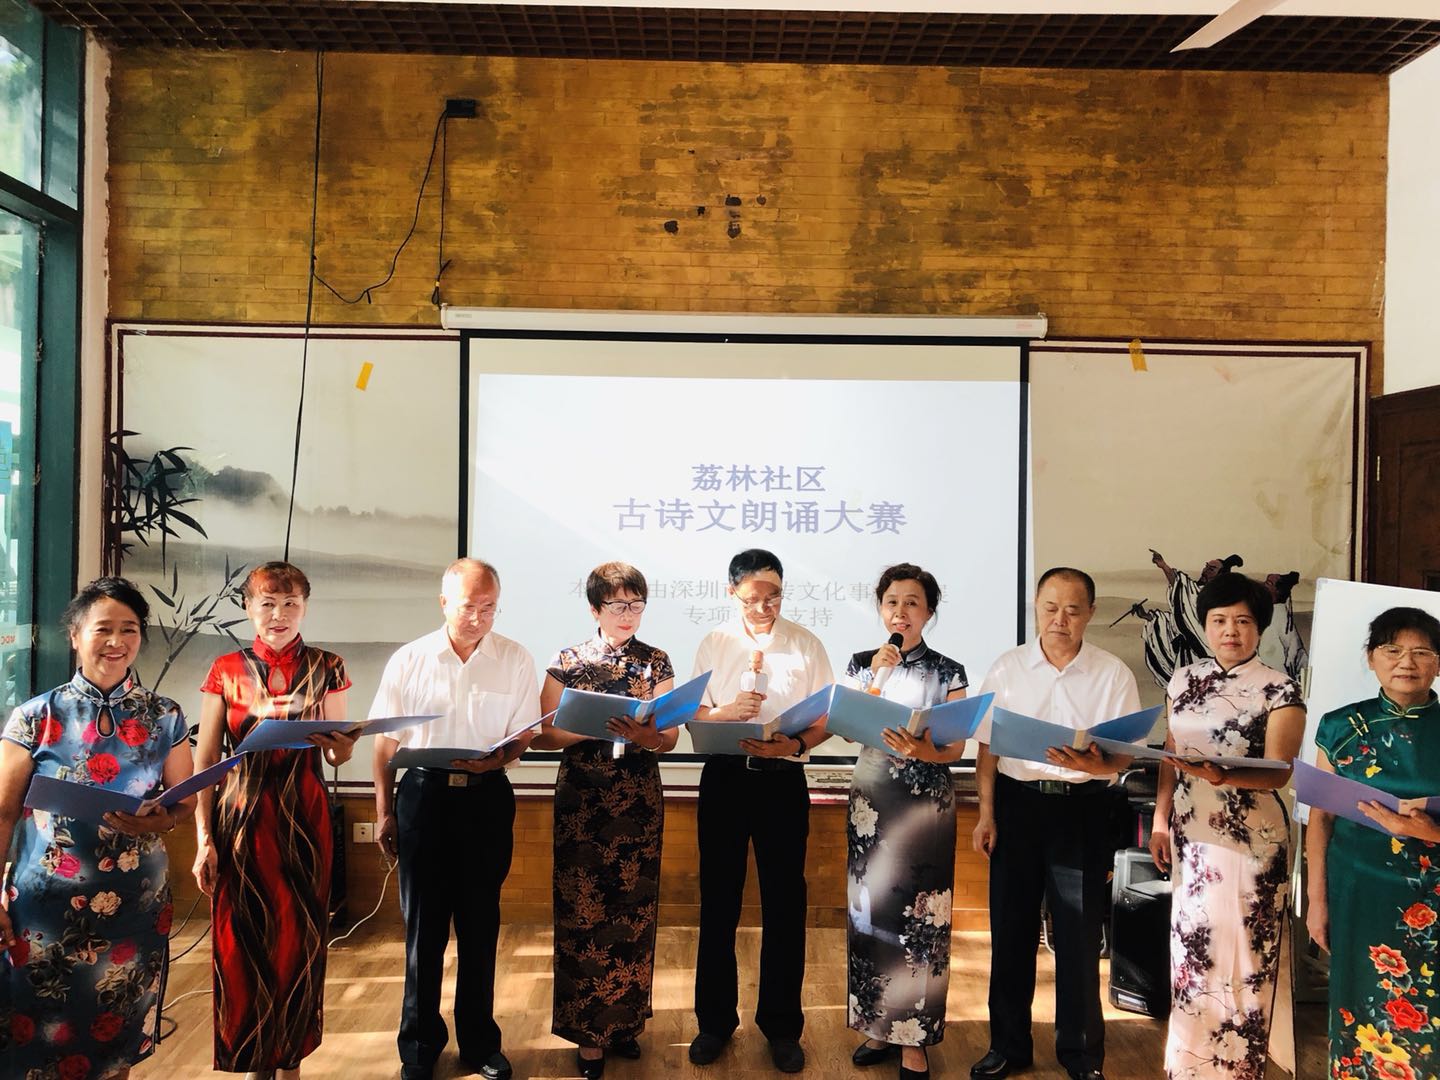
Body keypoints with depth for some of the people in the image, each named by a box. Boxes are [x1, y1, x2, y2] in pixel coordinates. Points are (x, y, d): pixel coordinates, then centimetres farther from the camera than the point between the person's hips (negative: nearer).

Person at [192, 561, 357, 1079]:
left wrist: (344, 743, -16)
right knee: (242, 941, 4)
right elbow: (204, 760, 1)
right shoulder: (226, 671, 1)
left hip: (304, 820, 0)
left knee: (300, 938, 6)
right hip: (240, 819, 0)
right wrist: (203, 839, -6)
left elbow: (337, 756, 8)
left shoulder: (327, 669, 3)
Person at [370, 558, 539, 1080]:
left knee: (480, 924, 10)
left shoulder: (515, 660, -2)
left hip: (487, 797, 0)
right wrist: (384, 812, 4)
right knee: (423, 924, 8)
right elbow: (387, 742, 4)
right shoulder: (409, 660, -1)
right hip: (423, 795, 0)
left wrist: (496, 759, -19)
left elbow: (522, 735, 2)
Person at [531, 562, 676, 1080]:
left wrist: (644, 736, -21)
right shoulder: (567, 662, 0)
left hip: (639, 798, 2)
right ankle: (589, 1031, 14)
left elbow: (670, 737, 1)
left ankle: (625, 1020, 24)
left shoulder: (656, 663, 4)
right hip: (582, 798, -1)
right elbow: (542, 734, -2)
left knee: (633, 908, 8)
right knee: (583, 910, 1)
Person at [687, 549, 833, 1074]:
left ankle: (782, 1025, 21)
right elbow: (694, 715, 5)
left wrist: (796, 744, -18)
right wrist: (728, 712, -16)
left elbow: (826, 717, 2)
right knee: (718, 901, 9)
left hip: (783, 779, -1)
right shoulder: (714, 643, 4)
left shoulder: (806, 644, 0)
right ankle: (715, 1020, 25)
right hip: (724, 777, 1)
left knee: (784, 904, 5)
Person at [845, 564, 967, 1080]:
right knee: (871, 909, 7)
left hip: (926, 800, -2)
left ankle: (914, 1036, 12)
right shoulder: (862, 664, 5)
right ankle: (878, 1024, 23)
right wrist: (876, 677, -15)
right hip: (871, 795, 3)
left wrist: (922, 751, -25)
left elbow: (956, 747, -5)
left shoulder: (949, 672, -1)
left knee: (919, 915, -1)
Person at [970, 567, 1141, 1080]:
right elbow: (987, 747, 4)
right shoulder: (1007, 668, 1)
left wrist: (1091, 765, -27)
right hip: (1017, 802, 2)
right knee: (1011, 927, 9)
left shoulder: (1113, 673, -3)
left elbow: (1122, 756, -5)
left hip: (1084, 809, -1)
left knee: (1080, 933, 5)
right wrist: (986, 813, -1)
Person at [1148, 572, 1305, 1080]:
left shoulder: (1279, 689, -8)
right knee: (1191, 946, 12)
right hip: (1191, 833, 5)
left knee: (1240, 952, 2)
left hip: (1250, 838, -5)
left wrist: (1220, 775, -33)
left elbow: (1277, 773, -16)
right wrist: (1160, 819, 5)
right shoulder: (1183, 681, 7)